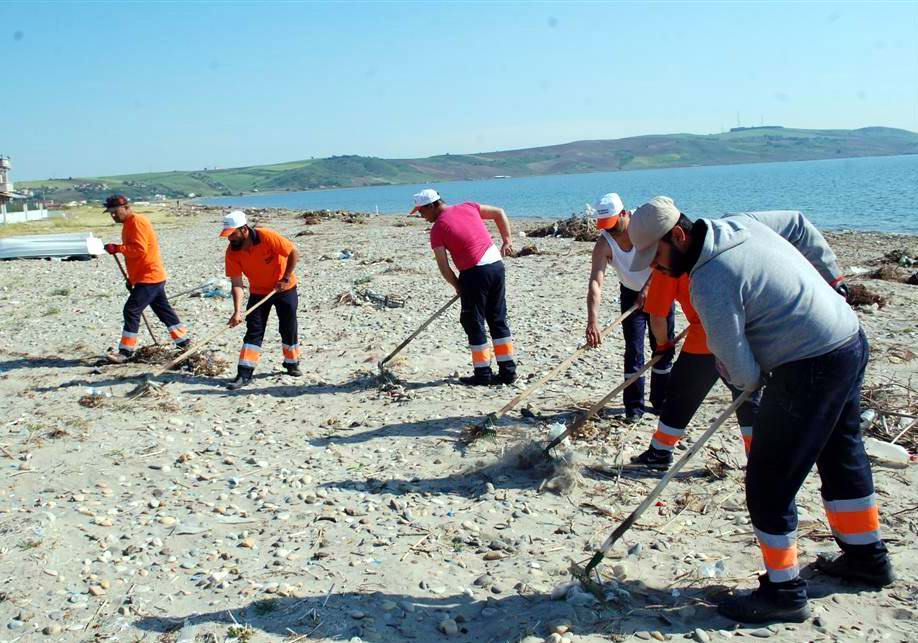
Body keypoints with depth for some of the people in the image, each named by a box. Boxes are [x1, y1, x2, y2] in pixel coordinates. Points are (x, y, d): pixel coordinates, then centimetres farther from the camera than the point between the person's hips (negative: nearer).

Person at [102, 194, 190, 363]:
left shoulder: (137, 222, -15)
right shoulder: (129, 224, 17)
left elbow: (140, 249, -25)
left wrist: (117, 248, -23)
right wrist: (131, 278, 23)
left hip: (149, 277, -11)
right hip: (153, 277, 11)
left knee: (131, 310, -11)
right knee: (164, 310, 17)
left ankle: (126, 351, -8)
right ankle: (184, 342, 27)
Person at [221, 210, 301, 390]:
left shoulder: (267, 237, -28)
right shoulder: (232, 252, -16)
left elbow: (294, 253, -19)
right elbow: (236, 283, -16)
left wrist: (286, 278, -19)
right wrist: (237, 311, -25)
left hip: (284, 289, -2)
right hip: (258, 292, 3)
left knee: (288, 328, 6)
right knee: (253, 331, -4)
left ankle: (292, 363, 27)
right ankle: (245, 373, -5)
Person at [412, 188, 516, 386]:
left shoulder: (437, 229, -4)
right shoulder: (468, 207, 11)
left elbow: (443, 267, -6)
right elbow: (499, 213, 16)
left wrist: (458, 286, 8)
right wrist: (506, 241, 15)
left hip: (475, 272, -6)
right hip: (496, 264, 6)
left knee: (474, 324, 6)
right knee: (498, 319, 13)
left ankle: (483, 374, 10)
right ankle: (508, 371, 16)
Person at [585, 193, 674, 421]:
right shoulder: (604, 244, -24)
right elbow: (595, 283, -33)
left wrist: (648, 287, -34)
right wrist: (592, 321, -44)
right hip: (631, 294, 0)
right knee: (633, 351, -6)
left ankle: (661, 401, 18)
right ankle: (634, 405, 4)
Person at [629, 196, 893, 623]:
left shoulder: (708, 283, -24)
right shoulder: (740, 223, 4)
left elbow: (740, 371, -19)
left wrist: (752, 383, 4)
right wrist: (830, 275, 28)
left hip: (811, 369, -10)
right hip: (851, 341, 11)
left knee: (768, 483, 0)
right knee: (842, 457, 26)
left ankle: (783, 591, 13)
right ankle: (867, 558, 45)